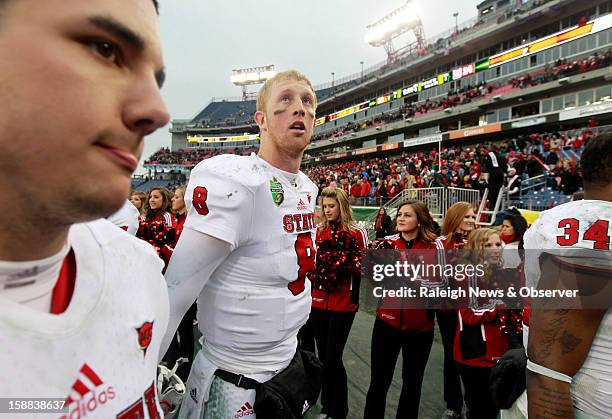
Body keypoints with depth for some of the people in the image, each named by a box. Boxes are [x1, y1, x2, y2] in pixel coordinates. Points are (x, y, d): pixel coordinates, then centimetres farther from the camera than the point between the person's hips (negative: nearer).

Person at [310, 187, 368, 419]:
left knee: (333, 358, 0)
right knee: (323, 356, 14)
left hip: (343, 304, -4)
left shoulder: (357, 233, -6)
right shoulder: (318, 231, 7)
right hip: (318, 302, 5)